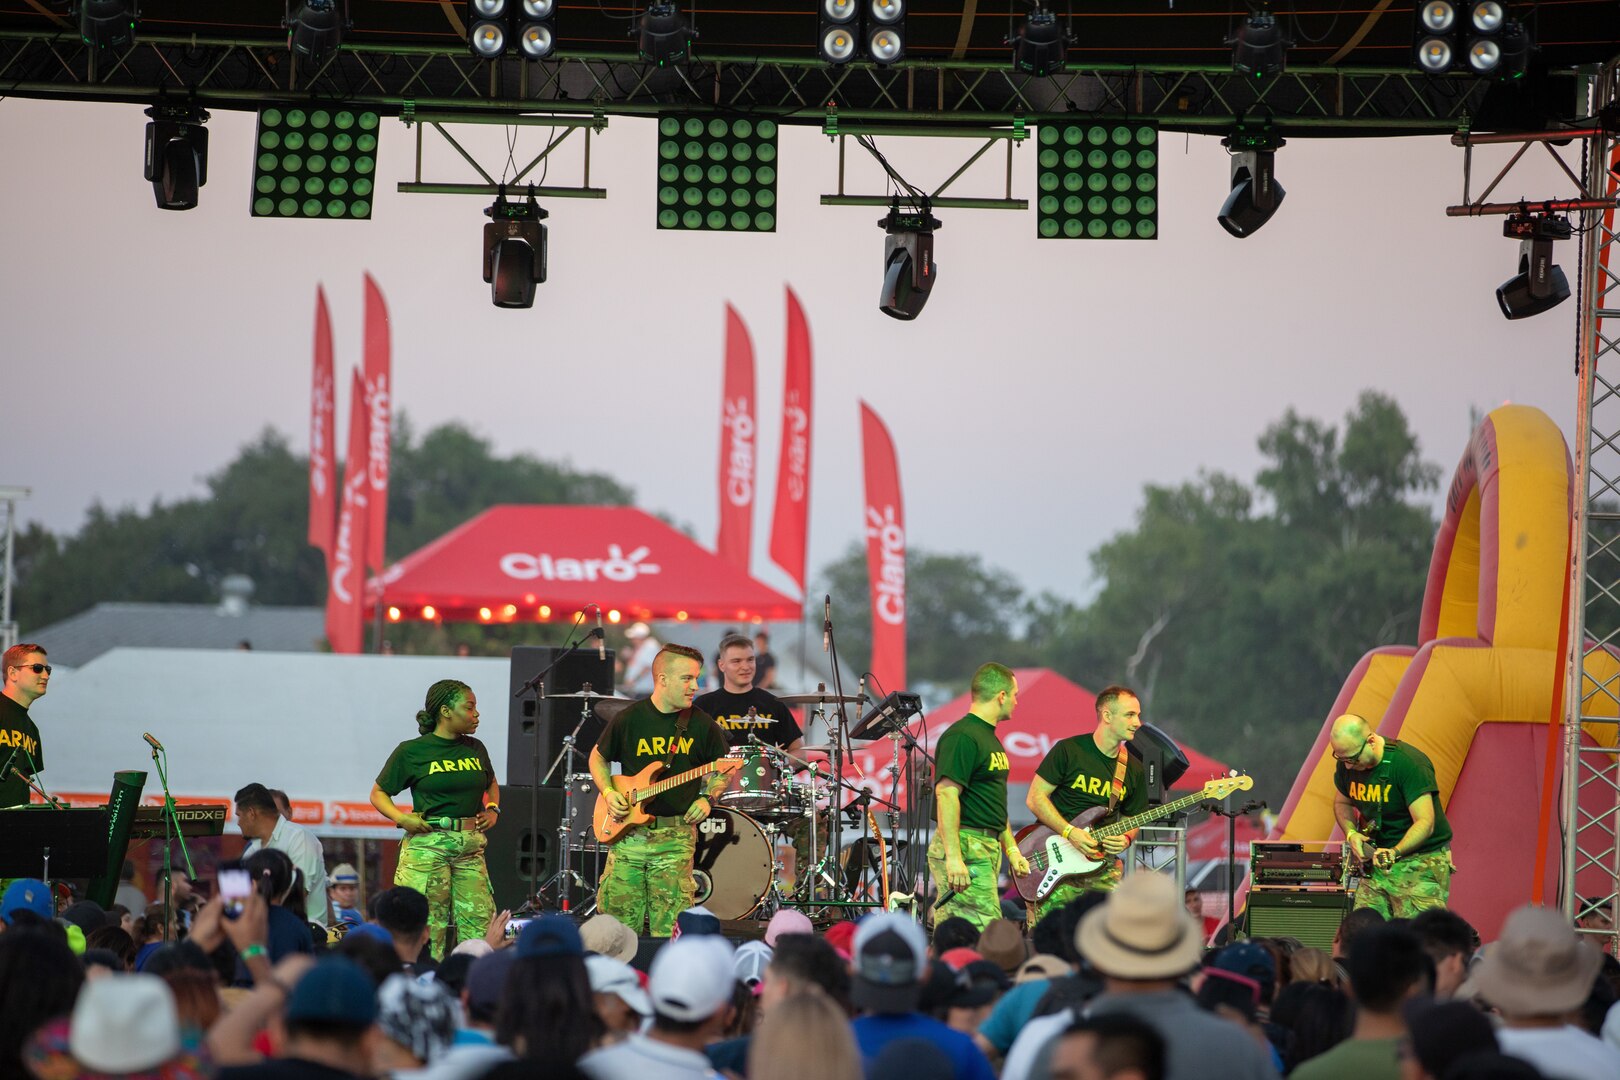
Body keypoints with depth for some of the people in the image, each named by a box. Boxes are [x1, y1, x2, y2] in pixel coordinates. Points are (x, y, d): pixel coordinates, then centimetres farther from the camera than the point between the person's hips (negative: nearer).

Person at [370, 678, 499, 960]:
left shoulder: (475, 749, 11)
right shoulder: (411, 752, -2)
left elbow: (491, 784, 30)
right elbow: (378, 793, 5)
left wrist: (493, 809, 11)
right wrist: (401, 818, -11)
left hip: (470, 847, 5)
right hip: (426, 845, -4)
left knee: (479, 924, -1)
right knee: (427, 928, -5)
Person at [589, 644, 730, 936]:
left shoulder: (702, 726, 1)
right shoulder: (629, 719, 0)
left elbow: (720, 769, 15)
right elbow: (598, 757, 14)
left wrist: (708, 798, -2)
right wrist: (608, 792, -2)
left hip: (676, 837, 0)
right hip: (628, 833, 0)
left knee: (670, 928, -5)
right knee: (618, 914, 1)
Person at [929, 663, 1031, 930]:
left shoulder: (990, 737, 21)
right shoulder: (962, 737, -12)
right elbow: (946, 794, -21)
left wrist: (1011, 849, 25)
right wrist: (953, 857, -27)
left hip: (988, 848, 10)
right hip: (964, 848, -10)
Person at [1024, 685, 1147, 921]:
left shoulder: (1135, 770, 11)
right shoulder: (1069, 750, -4)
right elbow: (1034, 798, -5)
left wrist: (1126, 838, -5)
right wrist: (1070, 832, -16)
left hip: (1102, 865, 4)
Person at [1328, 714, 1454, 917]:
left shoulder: (1409, 763, -22)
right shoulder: (1345, 765, -1)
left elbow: (1425, 823, -26)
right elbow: (1341, 803, 18)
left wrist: (1395, 852, -41)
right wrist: (1351, 833, -2)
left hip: (1421, 862, -7)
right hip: (1378, 859, 7)